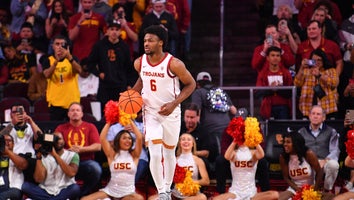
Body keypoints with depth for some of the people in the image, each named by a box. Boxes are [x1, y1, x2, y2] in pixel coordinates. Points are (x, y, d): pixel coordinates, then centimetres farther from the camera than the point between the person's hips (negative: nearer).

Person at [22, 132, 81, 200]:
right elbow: (38, 179, -5)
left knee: (75, 188, -34)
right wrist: (38, 157, -12)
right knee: (25, 186, -24)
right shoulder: (44, 156, 8)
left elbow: (71, 173, -17)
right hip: (46, 191, 2)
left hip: (65, 192, -2)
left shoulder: (72, 155, 4)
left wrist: (55, 155, -18)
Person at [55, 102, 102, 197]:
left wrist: (81, 149, -13)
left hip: (86, 162, 0)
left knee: (96, 169, -34)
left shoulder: (90, 127, 13)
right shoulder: (61, 128, 15)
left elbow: (98, 146, 3)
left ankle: (82, 194, -8)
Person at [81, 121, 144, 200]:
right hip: (110, 190, -1)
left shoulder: (134, 155, 5)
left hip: (128, 193, 1)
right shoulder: (112, 154, 6)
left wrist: (131, 122, -2)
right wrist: (108, 122, 0)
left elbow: (139, 138, -8)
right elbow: (102, 138, -5)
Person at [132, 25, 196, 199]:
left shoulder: (174, 64, -20)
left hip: (170, 113, -1)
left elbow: (190, 84, -8)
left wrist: (174, 103, -18)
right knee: (155, 154, -13)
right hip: (151, 112, 2)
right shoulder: (139, 63, -7)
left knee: (169, 153, 12)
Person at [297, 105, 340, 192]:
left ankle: (327, 189, -13)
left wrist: (324, 161, -18)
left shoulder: (331, 132, 15)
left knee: (333, 164, -37)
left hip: (324, 162, 0)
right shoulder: (302, 132, 21)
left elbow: (334, 151, 3)